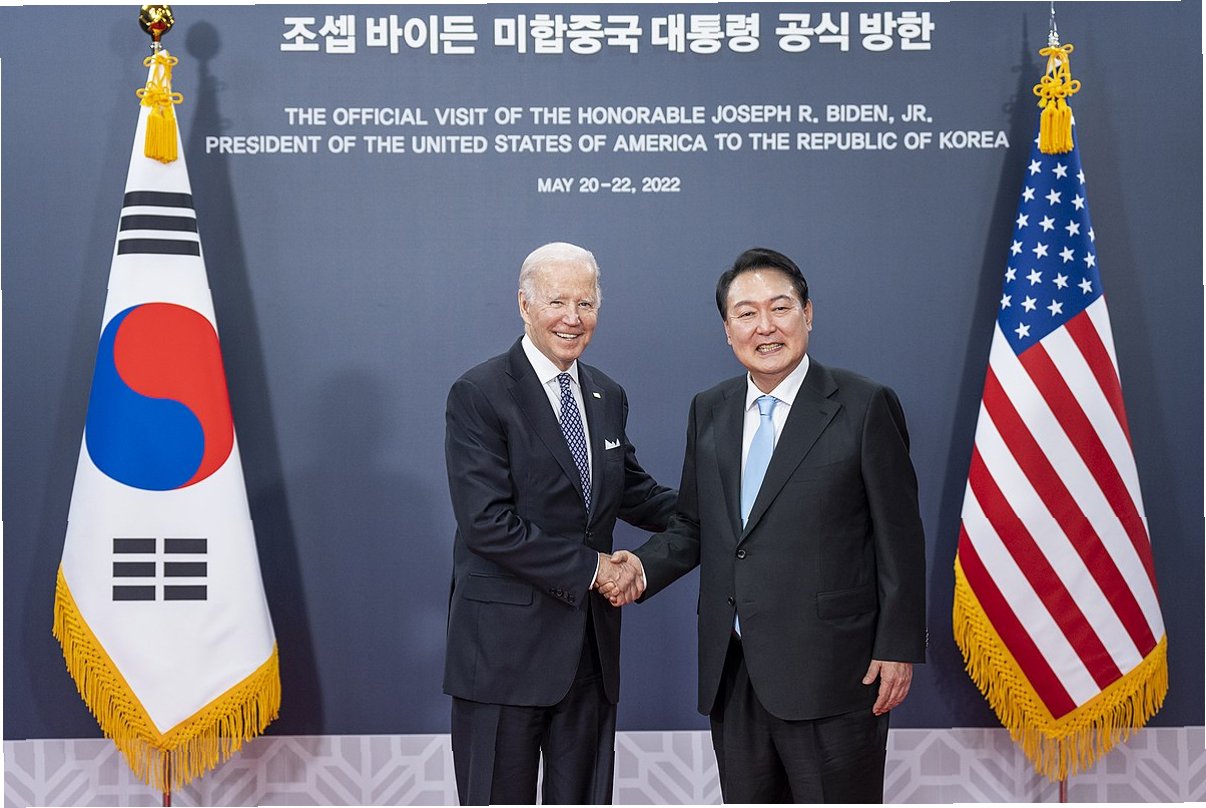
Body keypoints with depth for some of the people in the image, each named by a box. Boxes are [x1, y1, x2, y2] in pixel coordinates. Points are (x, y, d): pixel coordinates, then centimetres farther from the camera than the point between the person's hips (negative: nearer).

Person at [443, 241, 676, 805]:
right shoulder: (478, 395, -12)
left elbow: (631, 490, 19)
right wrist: (587, 567, -16)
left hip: (591, 641, 6)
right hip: (505, 641, -6)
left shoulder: (608, 397, 10)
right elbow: (487, 522, -19)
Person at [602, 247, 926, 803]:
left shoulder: (864, 406, -6)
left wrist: (898, 648, -9)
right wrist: (645, 567, -4)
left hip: (830, 674, -5)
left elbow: (899, 538, -6)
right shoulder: (709, 411, 9)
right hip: (732, 673, 5)